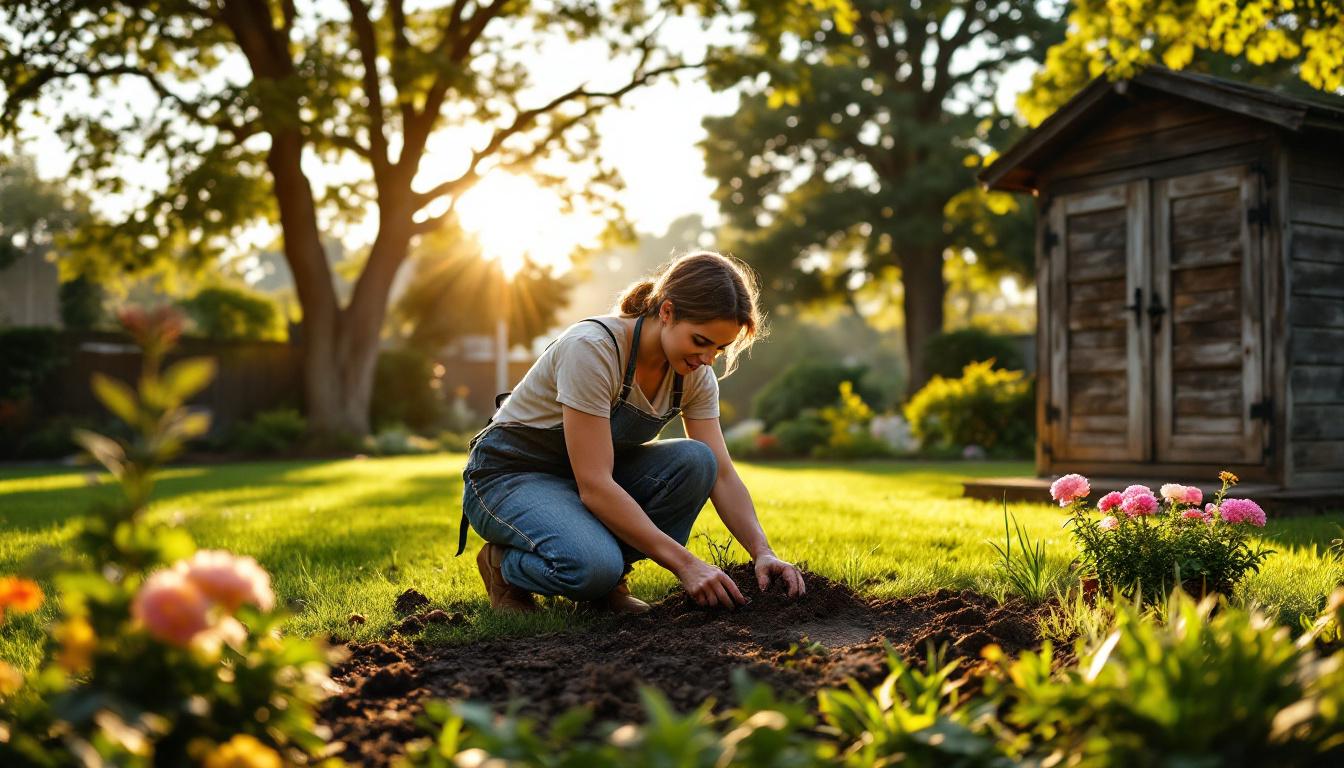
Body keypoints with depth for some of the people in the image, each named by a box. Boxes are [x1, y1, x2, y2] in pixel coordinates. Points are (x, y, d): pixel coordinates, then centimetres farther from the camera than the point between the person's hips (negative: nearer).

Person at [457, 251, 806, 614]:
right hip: (510, 475, -7)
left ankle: (607, 581, -4)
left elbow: (722, 476, -8)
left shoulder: (694, 374, -9)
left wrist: (763, 553, -24)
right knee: (593, 566, -36)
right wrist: (684, 563, -34)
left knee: (695, 462, -22)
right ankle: (504, 563, -2)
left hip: (591, 475, 7)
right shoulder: (592, 349, -31)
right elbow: (594, 487, -33)